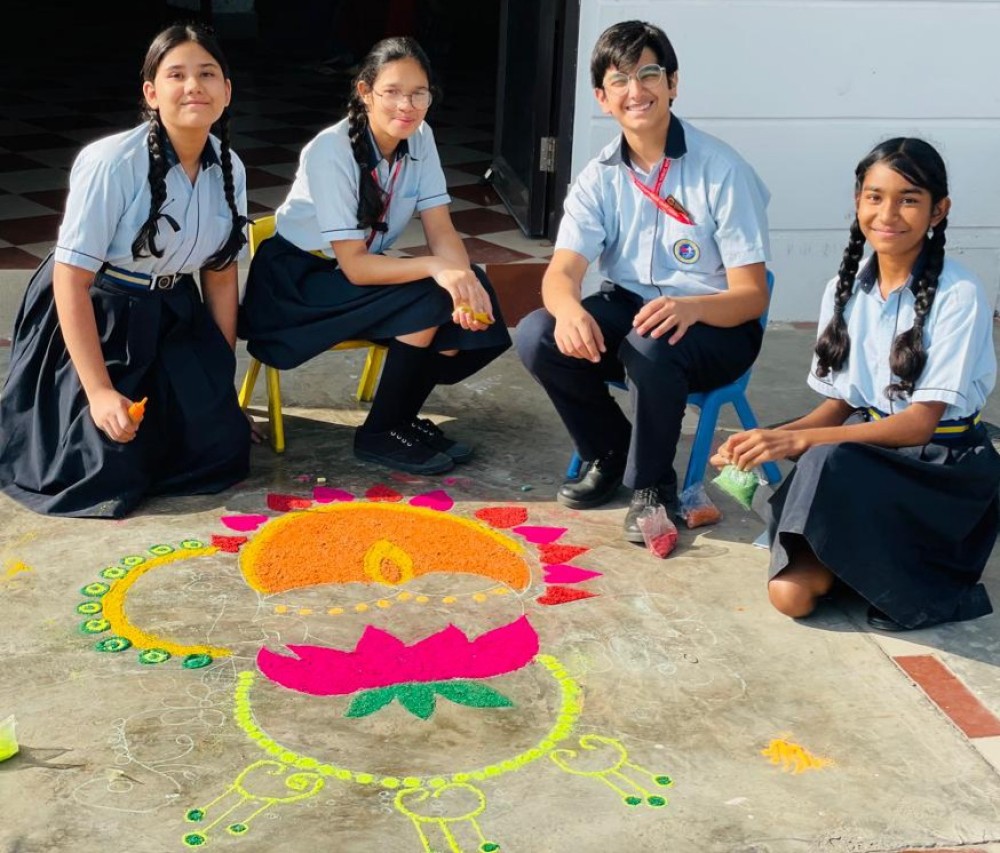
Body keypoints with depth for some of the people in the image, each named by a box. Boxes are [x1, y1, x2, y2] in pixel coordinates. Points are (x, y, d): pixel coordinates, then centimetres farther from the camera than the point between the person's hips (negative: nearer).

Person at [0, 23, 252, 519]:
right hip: (90, 320, -5)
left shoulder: (229, 168, -5)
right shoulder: (111, 163, -24)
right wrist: (99, 391, -24)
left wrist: (222, 375, 6)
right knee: (114, 470, -13)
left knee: (221, 450, -5)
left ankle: (156, 408, 26)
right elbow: (71, 279, -22)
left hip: (171, 318, 6)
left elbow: (221, 274, 6)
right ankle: (52, 416, 20)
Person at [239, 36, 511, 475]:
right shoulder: (331, 151, -26)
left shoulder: (419, 138, -7)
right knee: (429, 299, -28)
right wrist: (435, 267, -42)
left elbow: (441, 232, -10)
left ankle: (403, 414, 3)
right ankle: (378, 433, -12)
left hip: (359, 268, 6)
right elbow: (354, 265, -28)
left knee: (478, 320, -17)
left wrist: (465, 281, -31)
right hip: (297, 280, -6)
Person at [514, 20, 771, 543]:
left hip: (714, 324, -4)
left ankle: (652, 485, -11)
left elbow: (752, 294, -17)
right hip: (629, 307, 5)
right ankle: (610, 453, 5)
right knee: (537, 337, -21)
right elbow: (563, 269, -14)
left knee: (650, 346, -37)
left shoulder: (721, 170, -16)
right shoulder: (600, 176, -3)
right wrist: (569, 309, -40)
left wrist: (690, 308, -40)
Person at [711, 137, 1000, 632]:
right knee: (790, 593, -19)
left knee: (830, 463, -35)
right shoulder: (845, 290, 3)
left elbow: (920, 422, -18)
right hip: (864, 453, 4)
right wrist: (771, 439, -12)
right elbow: (839, 403, 9)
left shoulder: (958, 297, -15)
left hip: (944, 468, -4)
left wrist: (799, 440, -27)